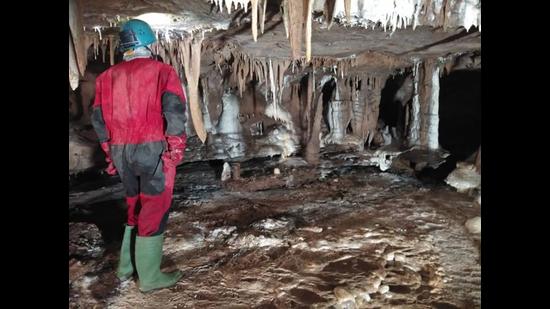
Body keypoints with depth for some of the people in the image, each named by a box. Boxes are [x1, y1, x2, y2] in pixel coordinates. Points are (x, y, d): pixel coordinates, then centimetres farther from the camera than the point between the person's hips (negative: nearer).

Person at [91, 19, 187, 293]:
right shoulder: (162, 71, -3)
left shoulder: (108, 76, 12)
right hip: (154, 150, -5)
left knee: (135, 206, 21)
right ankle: (149, 277, 10)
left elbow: (98, 118, 9)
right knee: (154, 210, 3)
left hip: (121, 152, 5)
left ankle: (126, 266, 29)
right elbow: (174, 111, -16)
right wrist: (176, 149, -9)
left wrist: (111, 152, 16)